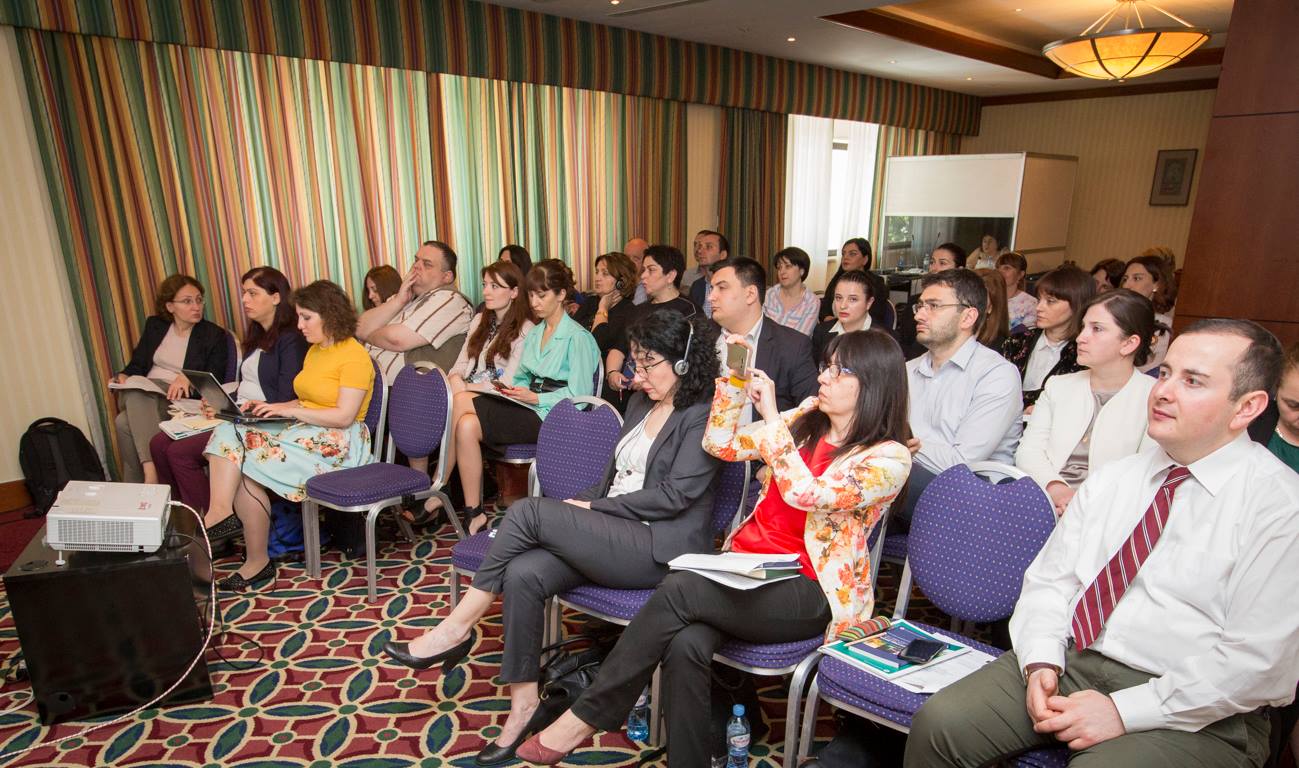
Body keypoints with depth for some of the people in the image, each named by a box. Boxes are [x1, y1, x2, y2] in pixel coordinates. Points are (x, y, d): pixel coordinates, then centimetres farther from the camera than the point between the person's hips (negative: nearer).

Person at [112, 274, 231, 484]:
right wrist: (124, 376, -6)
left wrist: (188, 378, -22)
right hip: (144, 393, 4)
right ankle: (150, 469, -42)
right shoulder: (154, 325, 16)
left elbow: (213, 382, -2)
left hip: (179, 399, -3)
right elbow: (137, 363, 17)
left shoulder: (215, 335, 4)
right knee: (135, 393, -35)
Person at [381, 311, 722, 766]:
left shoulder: (704, 418, -7)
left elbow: (674, 494, -15)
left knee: (529, 510, -21)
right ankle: (524, 706, -6)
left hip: (658, 549, -7)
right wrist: (583, 506, 2)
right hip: (611, 537, 7)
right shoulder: (640, 404, 18)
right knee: (523, 574, -20)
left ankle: (457, 629, -6)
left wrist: (593, 507, -10)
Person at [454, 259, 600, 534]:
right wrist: (511, 388, 1)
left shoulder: (577, 337, -7)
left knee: (468, 425, -23)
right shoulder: (534, 334, 19)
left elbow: (578, 394, -12)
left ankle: (474, 513, -12)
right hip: (529, 405, 8)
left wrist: (535, 398, -18)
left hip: (552, 416, -8)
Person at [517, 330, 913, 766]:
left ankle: (587, 717, -13)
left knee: (679, 589, -28)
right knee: (686, 645, -28)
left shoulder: (888, 458, -8)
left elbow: (806, 494, -24)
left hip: (809, 595, -5)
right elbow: (721, 444, 11)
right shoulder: (805, 421, 11)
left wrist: (772, 417, -19)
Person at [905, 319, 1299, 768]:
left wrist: (1123, 711, -17)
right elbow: (1050, 578, 9)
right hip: (1070, 662, 4)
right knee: (939, 723, -14)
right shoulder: (1113, 479, 10)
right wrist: (1040, 663, -8)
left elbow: (1256, 661, -13)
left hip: (1193, 715, -4)